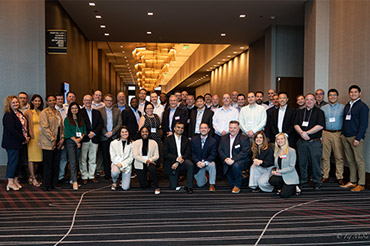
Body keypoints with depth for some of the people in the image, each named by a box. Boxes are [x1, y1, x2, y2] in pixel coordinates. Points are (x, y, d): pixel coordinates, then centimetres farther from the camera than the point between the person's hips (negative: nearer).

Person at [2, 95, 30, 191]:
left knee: (19, 162, 12)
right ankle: (10, 183, 8)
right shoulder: (8, 115, -13)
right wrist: (23, 138, -16)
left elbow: (25, 126, 17)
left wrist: (28, 137, 1)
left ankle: (15, 180, 23)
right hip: (12, 143, -8)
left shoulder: (20, 113, 13)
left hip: (20, 143, 8)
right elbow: (11, 130, -21)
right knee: (13, 161, -2)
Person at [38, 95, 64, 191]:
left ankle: (54, 184, 17)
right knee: (48, 164, -1)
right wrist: (52, 140, -15)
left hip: (58, 143, 6)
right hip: (48, 143, -6)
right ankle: (47, 185, 9)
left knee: (56, 164, 8)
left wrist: (62, 138, 3)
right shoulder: (44, 112, -4)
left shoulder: (58, 112, 18)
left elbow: (62, 126, 16)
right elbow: (45, 127, -13)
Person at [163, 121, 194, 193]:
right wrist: (177, 158, -22)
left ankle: (189, 186, -19)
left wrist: (177, 163, -18)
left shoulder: (186, 140, 6)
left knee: (190, 165, -33)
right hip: (171, 163, -1)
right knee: (173, 187, -3)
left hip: (182, 161, 1)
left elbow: (187, 154, -5)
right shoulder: (168, 139, 0)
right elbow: (165, 154, -9)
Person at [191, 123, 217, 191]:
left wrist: (205, 163, -26)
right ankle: (204, 178, 37)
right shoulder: (194, 139, 1)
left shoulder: (213, 141, -5)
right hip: (198, 164, 2)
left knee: (212, 165, -37)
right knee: (200, 184, 0)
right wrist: (197, 162, -18)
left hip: (208, 163, -1)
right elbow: (192, 153, -2)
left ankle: (212, 185, -18)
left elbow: (213, 155, -11)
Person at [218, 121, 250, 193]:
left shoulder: (244, 138, -4)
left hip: (241, 161, -4)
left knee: (236, 165, -37)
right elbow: (220, 150, 7)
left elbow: (244, 152, -15)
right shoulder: (224, 138, 12)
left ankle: (237, 185, -15)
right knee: (231, 184, -5)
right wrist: (225, 159, -13)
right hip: (228, 163, 4)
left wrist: (233, 160, -26)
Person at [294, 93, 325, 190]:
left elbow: (320, 126, -10)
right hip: (302, 141, 4)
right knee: (302, 162, 8)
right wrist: (302, 133, -13)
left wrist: (307, 133, -13)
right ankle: (303, 180, 21)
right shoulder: (300, 112, 15)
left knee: (316, 162, -1)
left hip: (315, 142, -3)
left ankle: (317, 182, 11)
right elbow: (296, 125, 6)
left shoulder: (319, 112, 3)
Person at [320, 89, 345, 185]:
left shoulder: (343, 108, 6)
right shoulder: (323, 108, 11)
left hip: (338, 134, -2)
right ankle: (325, 176, 12)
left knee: (339, 156, -1)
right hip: (326, 133, 2)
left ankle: (339, 177, 8)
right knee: (325, 156, 3)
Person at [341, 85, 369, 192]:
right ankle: (352, 182, 19)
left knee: (359, 161, -2)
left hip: (355, 137, -6)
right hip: (345, 137, 6)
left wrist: (357, 138, -15)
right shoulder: (347, 106, 17)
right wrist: (342, 134, 13)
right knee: (350, 160, 10)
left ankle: (361, 184, 4)